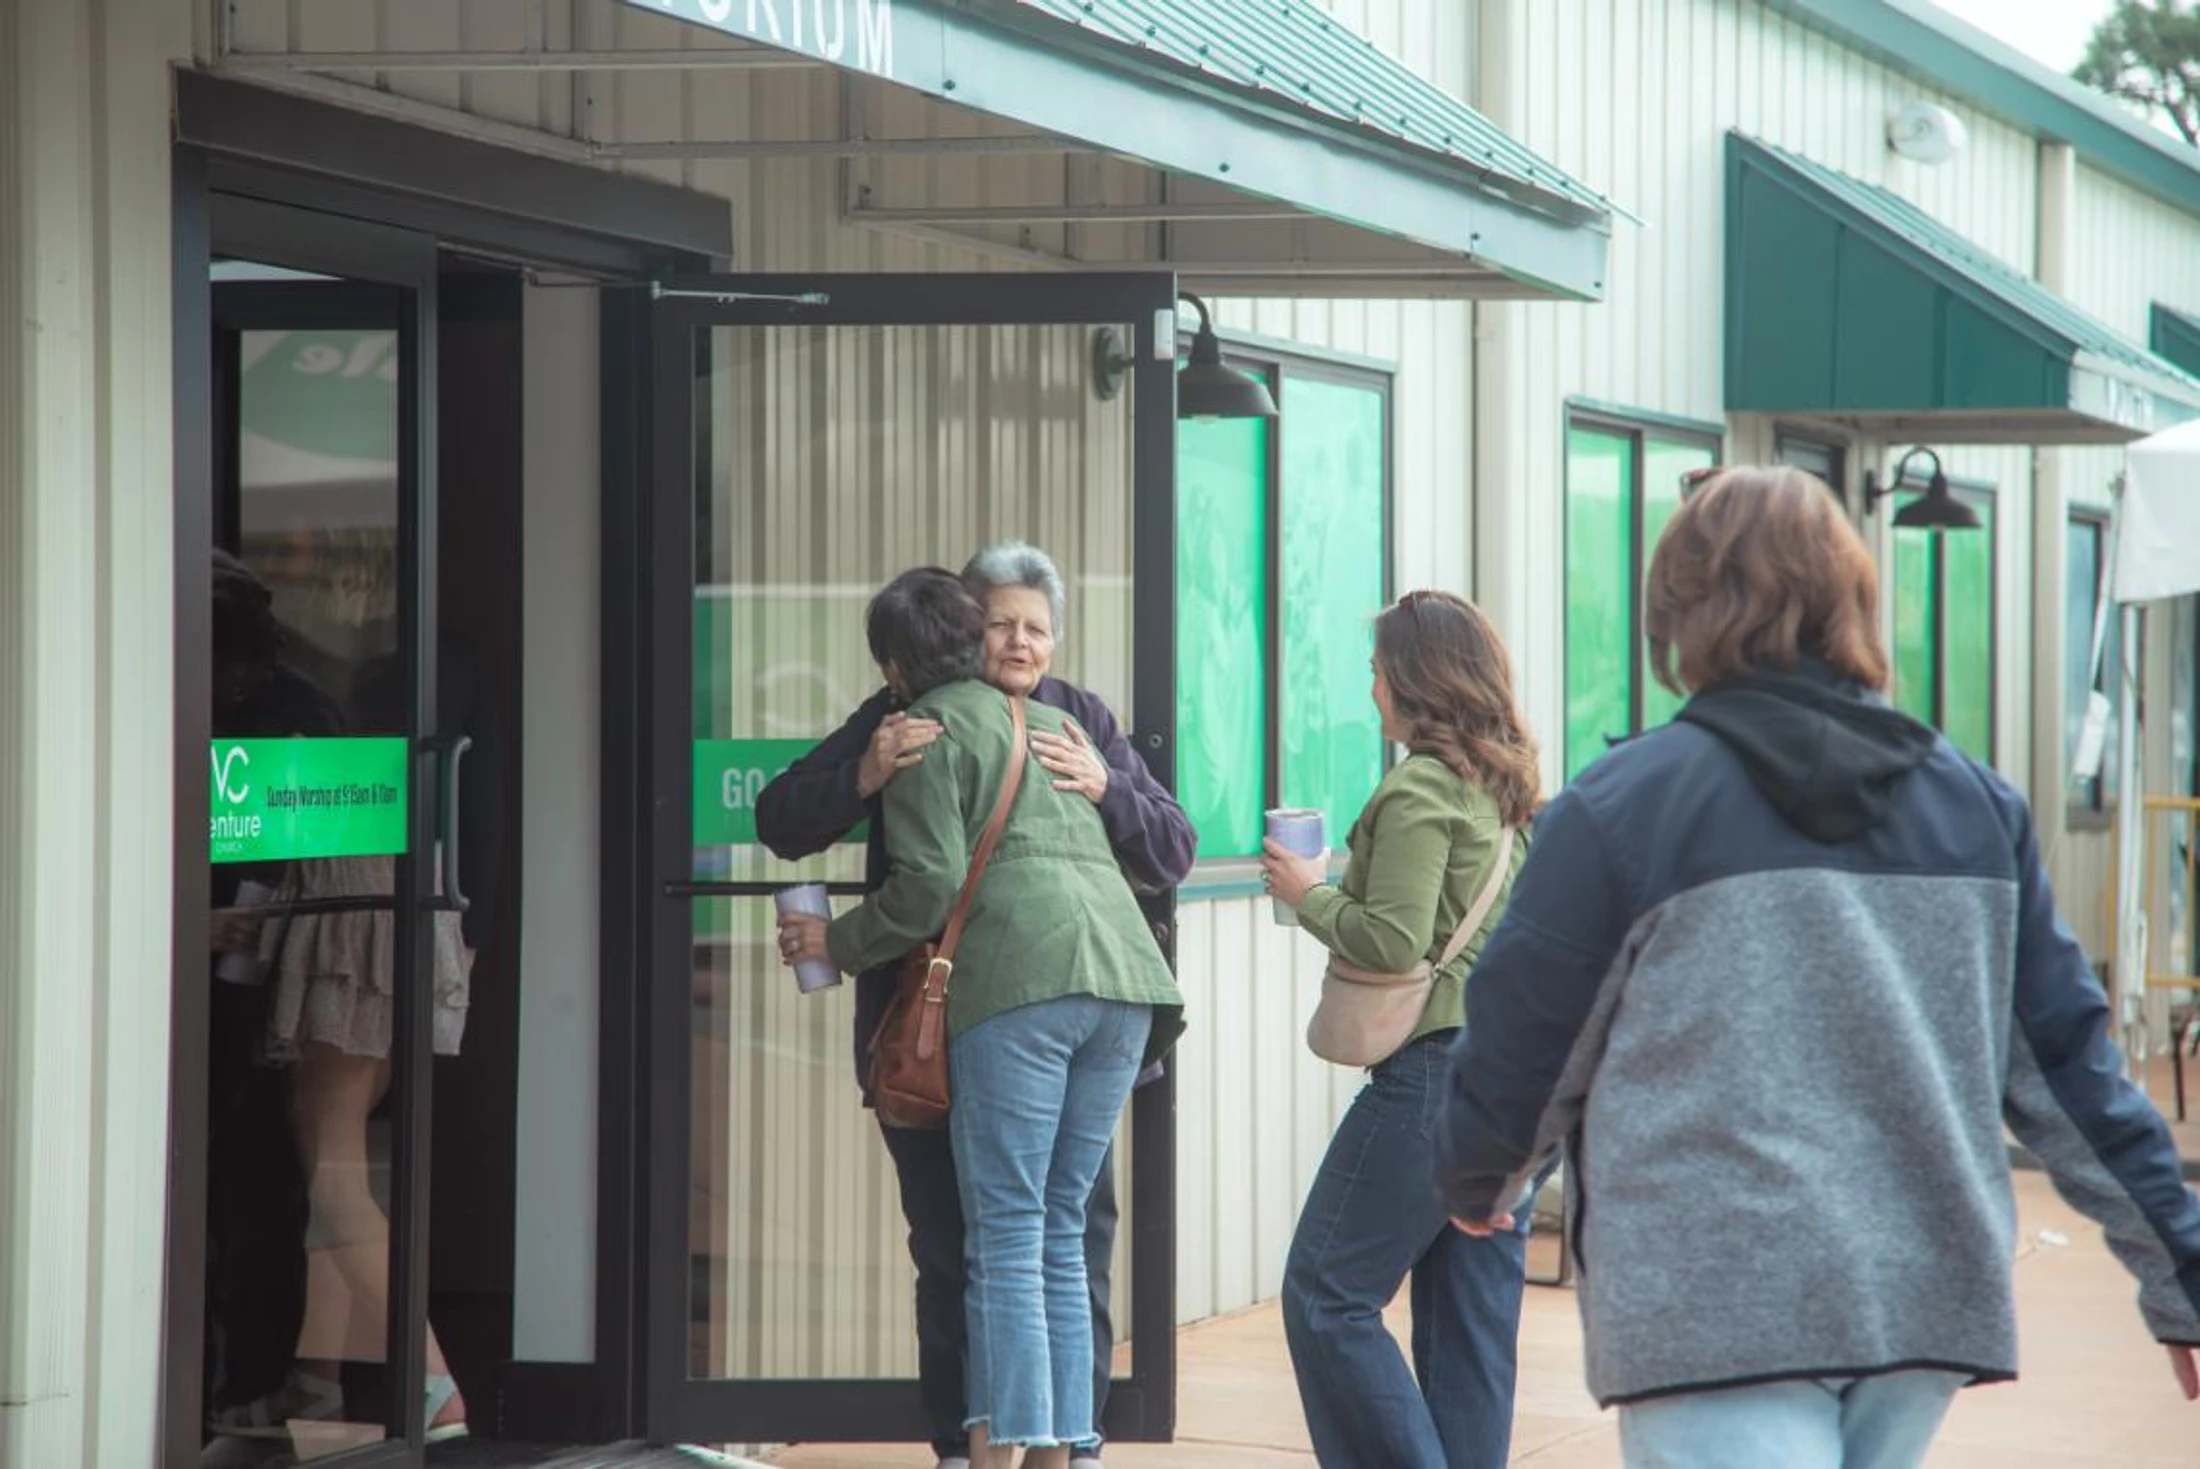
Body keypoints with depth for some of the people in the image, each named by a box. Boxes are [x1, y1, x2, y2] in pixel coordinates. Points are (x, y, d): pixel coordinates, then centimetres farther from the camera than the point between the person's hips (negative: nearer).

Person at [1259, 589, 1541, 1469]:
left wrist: (1307, 892, -2)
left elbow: (1391, 941, -18)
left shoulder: (1420, 791, -12)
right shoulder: (1506, 788, 14)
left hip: (1434, 1065, -9)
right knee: (1476, 1314, 10)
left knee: (1327, 1295, -2)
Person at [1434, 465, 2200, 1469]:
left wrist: (1474, 1182, 23)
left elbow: (1522, 1046, 3)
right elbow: (2067, 1057, 10)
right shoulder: (1976, 804, 10)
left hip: (1715, 1315, -5)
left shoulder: (1622, 805, -4)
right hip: (1933, 1303, 5)